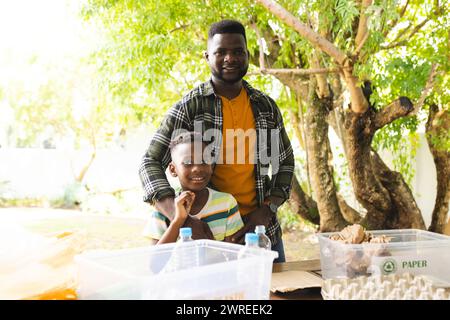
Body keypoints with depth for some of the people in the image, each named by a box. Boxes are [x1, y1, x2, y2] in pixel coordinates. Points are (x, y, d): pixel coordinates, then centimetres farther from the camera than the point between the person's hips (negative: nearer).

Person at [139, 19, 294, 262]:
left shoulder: (266, 106, 4)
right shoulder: (189, 107, -8)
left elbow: (285, 162, 12)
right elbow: (150, 163, -12)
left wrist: (268, 209, -4)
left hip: (264, 230, 4)